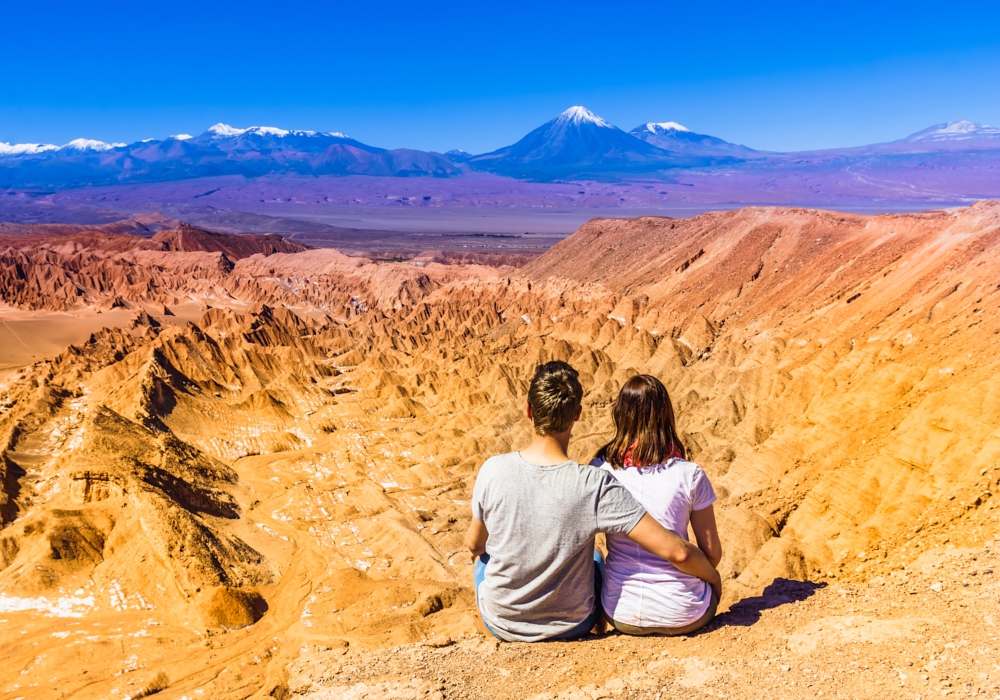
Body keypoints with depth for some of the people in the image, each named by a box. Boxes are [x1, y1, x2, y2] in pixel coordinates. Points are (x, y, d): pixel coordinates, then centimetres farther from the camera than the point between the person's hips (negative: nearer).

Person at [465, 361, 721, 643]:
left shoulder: (494, 471, -23)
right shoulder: (597, 486, -28)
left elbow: (474, 544, -5)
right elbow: (676, 552, -27)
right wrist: (713, 576, -4)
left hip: (501, 624, 1)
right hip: (570, 627, 0)